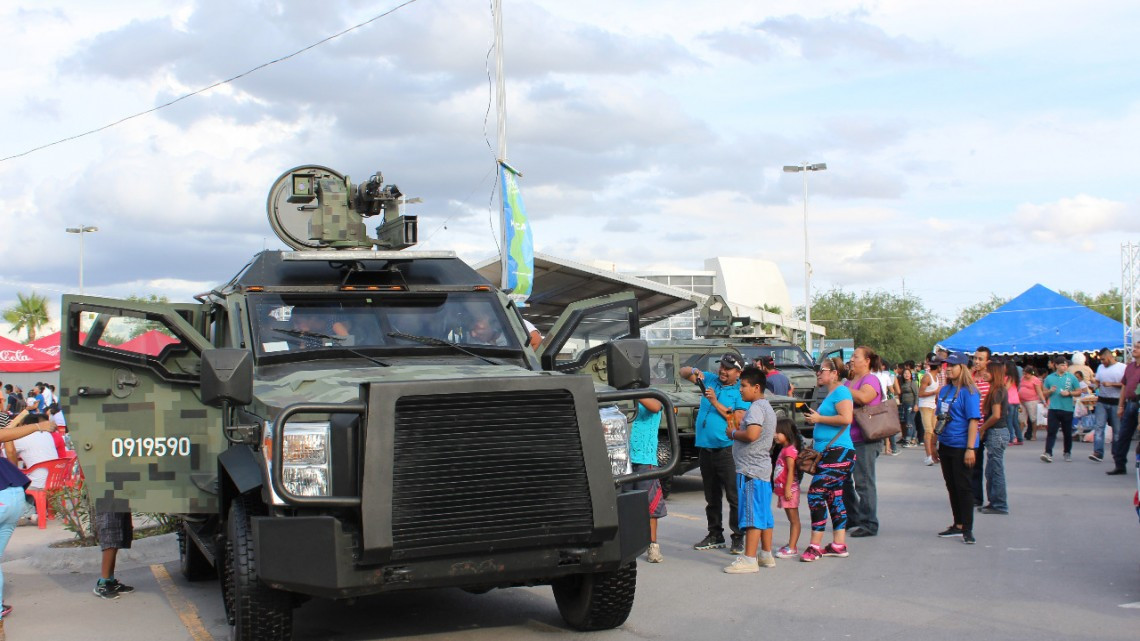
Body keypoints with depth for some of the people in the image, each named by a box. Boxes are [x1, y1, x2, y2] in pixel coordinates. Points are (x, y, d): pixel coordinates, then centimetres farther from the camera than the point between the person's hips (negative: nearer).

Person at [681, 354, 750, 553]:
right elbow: (683, 372, 16)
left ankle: (738, 538, 1)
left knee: (734, 496, -5)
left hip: (727, 449, -6)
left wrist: (715, 402, -16)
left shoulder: (741, 392, -4)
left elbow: (738, 420, -14)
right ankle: (715, 535, 25)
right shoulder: (710, 380, 11)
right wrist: (694, 372, -6)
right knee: (711, 497, 15)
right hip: (705, 447, 6)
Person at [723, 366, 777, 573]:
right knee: (764, 513, 14)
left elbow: (752, 434, -28)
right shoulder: (767, 407, 18)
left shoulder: (756, 408, -14)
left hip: (750, 470, -10)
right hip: (763, 468, 10)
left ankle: (749, 559, -8)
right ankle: (767, 555, 20)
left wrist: (733, 433, -10)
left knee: (751, 515, -9)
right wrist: (739, 431, 15)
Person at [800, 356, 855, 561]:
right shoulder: (830, 394, 20)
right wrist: (814, 419, 16)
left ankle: (815, 546, -12)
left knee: (816, 494, -14)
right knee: (834, 497, 11)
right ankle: (838, 544, 15)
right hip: (829, 453, 11)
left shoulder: (841, 391, -9)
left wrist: (819, 418, -13)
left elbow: (846, 418, -23)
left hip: (838, 453, -11)